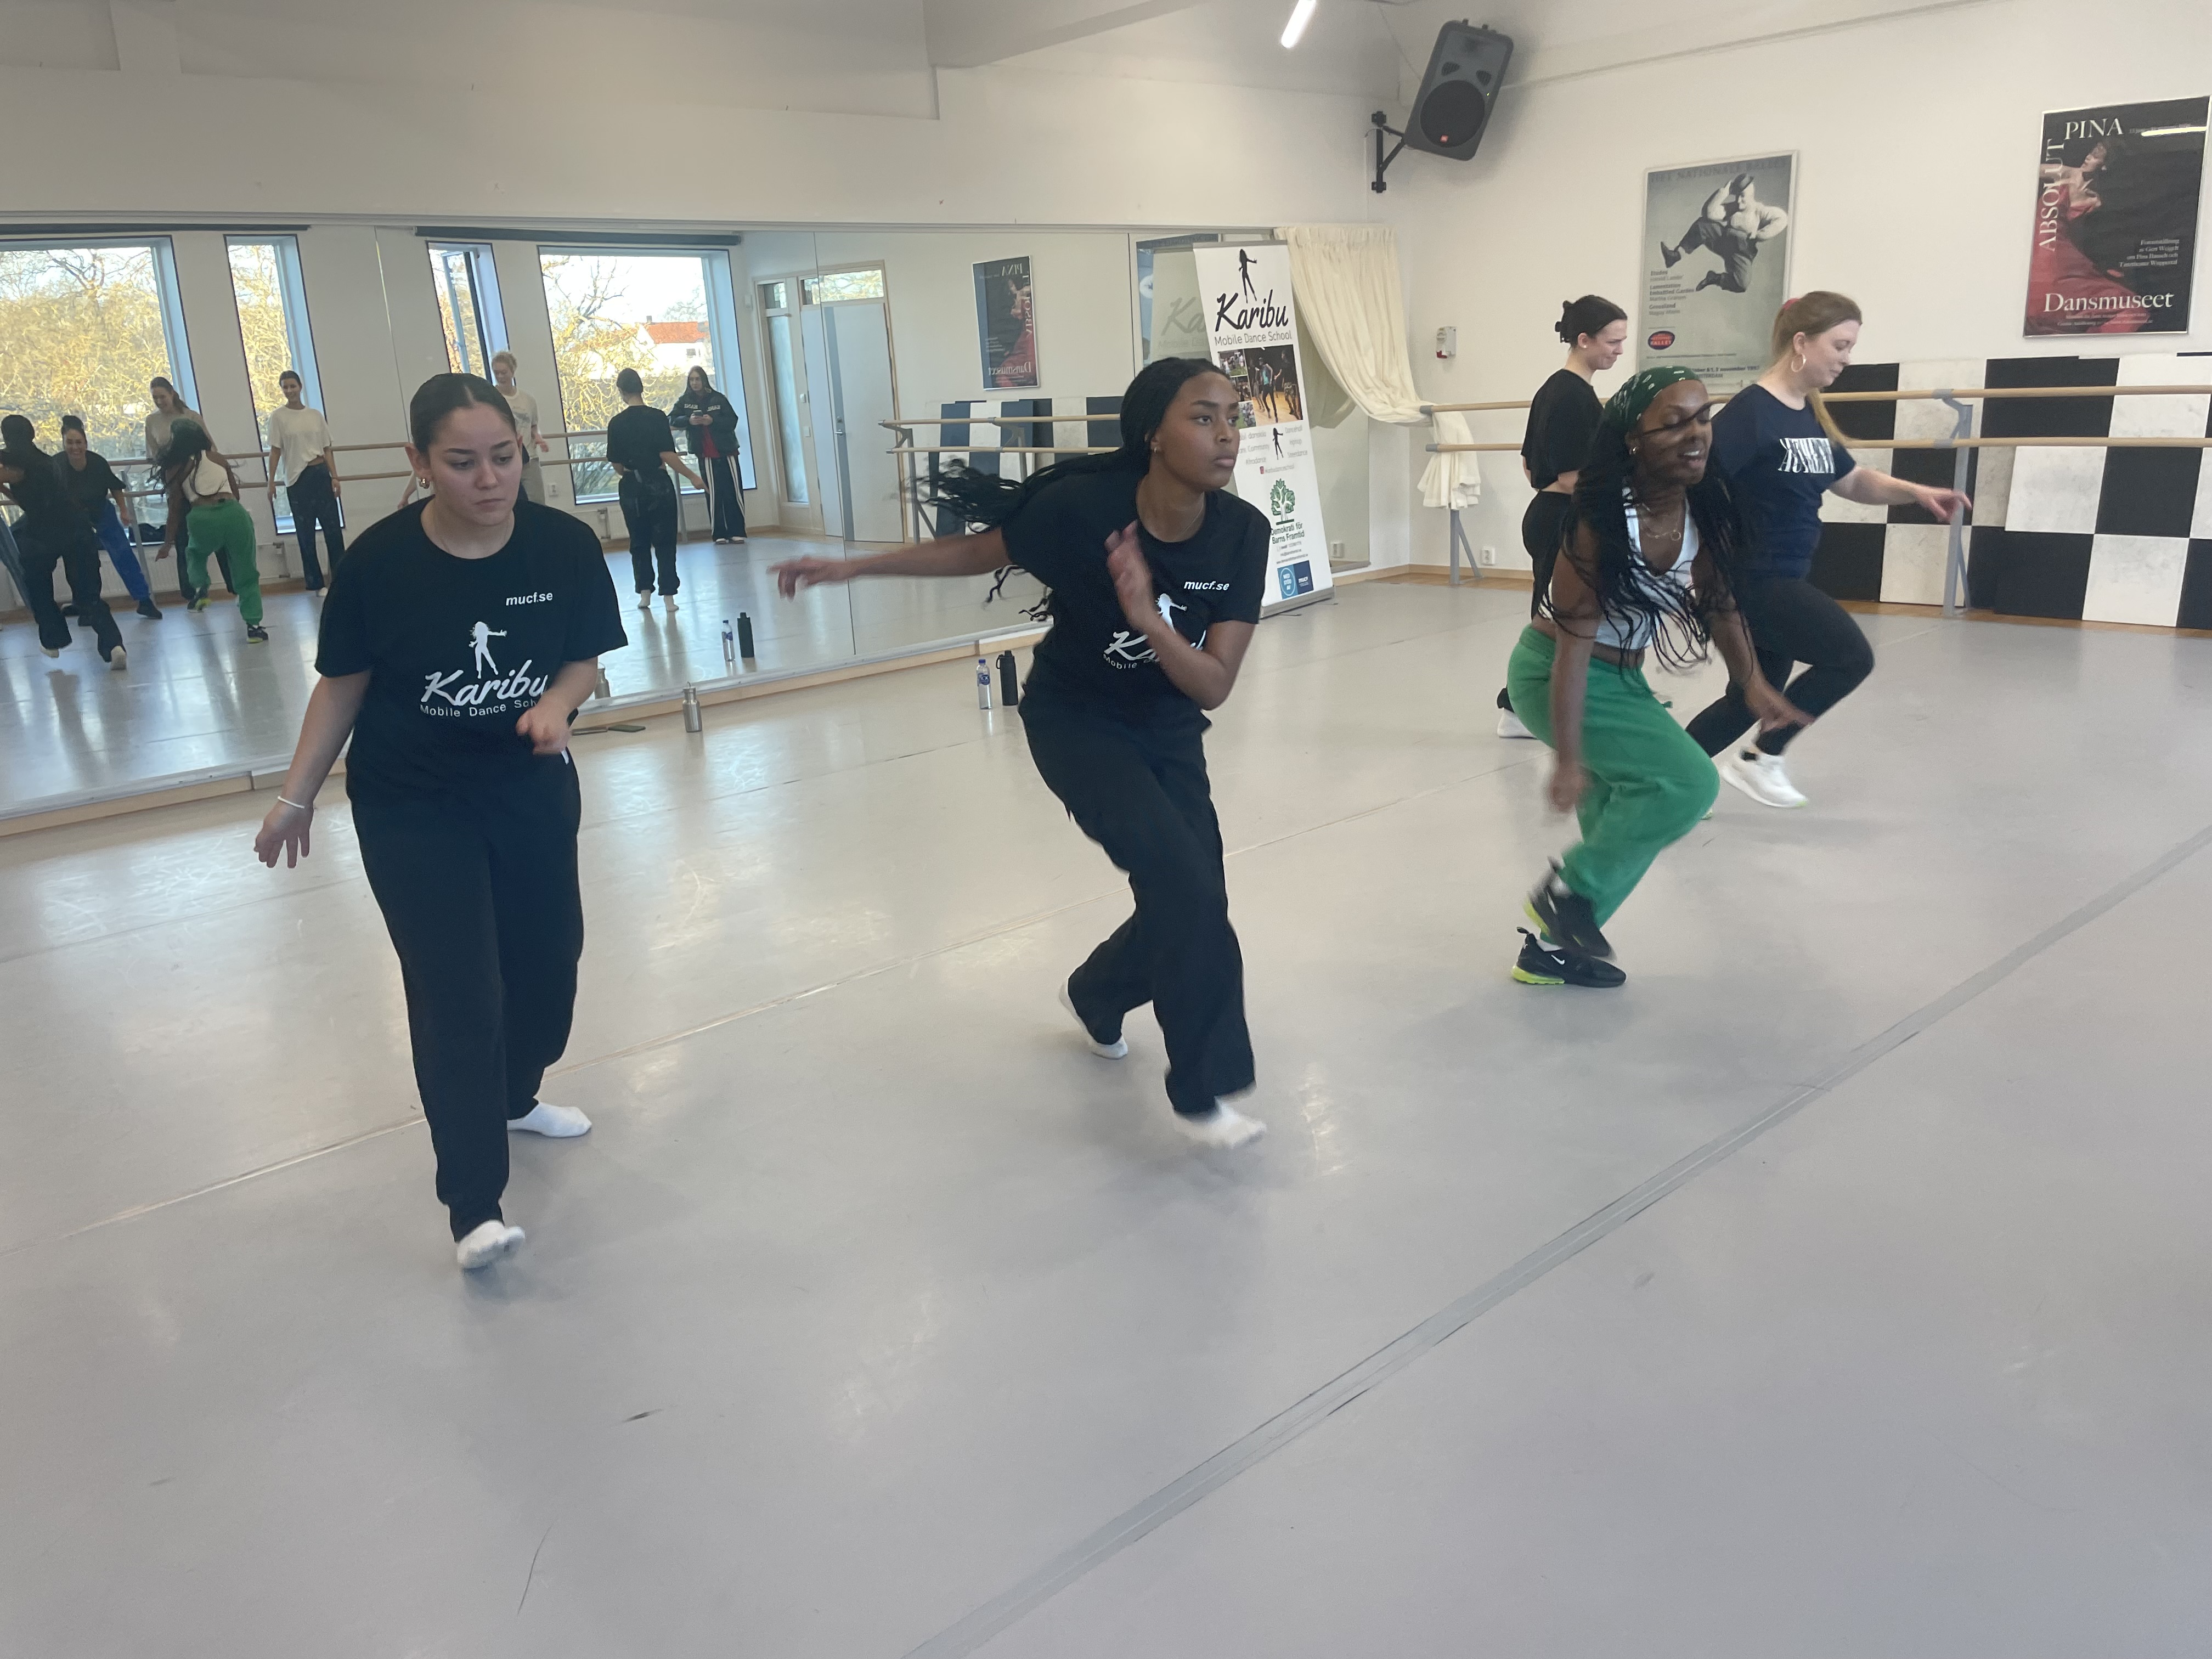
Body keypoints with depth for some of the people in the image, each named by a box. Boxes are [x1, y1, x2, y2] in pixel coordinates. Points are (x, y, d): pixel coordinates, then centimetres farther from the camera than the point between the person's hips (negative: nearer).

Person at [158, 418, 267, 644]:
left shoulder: (177, 469, 15)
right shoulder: (218, 458, 21)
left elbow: (175, 510, 14)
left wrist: (167, 544, 21)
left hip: (201, 518, -1)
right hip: (233, 513, 1)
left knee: (195, 554, 35)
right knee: (246, 572, 10)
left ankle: (199, 589, 11)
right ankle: (254, 626, 3)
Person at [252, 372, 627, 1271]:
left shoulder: (565, 545, -14)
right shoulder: (379, 560, -18)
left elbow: (585, 659, -1)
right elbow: (342, 683, -5)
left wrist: (557, 702, -23)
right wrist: (296, 797, 1)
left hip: (533, 791, 4)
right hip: (410, 808, -3)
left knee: (547, 958, 16)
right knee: (457, 993, -8)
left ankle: (515, 1096, 45)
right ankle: (474, 1206, -1)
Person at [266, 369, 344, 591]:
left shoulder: (316, 415, 8)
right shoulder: (278, 416, 0)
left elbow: (326, 449, 10)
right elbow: (275, 451, -2)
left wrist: (334, 477, 3)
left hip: (321, 474, 3)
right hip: (297, 479, -3)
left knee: (333, 528, 3)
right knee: (306, 533, 2)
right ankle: (314, 583, 7)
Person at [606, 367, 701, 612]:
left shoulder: (616, 423, -2)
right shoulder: (657, 417, -9)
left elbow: (617, 465, 3)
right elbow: (667, 455, -15)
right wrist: (693, 477, -9)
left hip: (631, 488, 2)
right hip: (659, 484, -2)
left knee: (639, 541, 15)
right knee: (664, 541, 4)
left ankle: (644, 593, 14)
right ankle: (668, 596, 0)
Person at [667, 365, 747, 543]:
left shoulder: (718, 399, 1)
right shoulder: (685, 401, 6)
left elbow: (733, 421, -2)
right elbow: (671, 419, 1)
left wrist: (713, 421, -18)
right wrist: (688, 420, -16)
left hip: (726, 452, -1)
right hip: (706, 456, 1)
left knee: (733, 493, -3)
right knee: (714, 495, 0)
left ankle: (737, 532, 2)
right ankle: (720, 534, 3)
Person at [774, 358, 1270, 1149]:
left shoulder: (1242, 532, -20)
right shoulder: (1083, 503, -29)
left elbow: (1214, 687, -22)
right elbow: (978, 550, -9)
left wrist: (1148, 616, -39)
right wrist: (854, 566, -7)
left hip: (1169, 733, 5)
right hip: (1074, 720, -4)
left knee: (1191, 902, 7)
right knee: (1185, 882, -20)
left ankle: (1096, 996, 40)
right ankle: (1205, 1091, -5)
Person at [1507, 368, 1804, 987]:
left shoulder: (1702, 506, -7)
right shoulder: (1602, 518, -27)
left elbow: (1717, 601, 9)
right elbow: (1575, 640, -28)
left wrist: (1752, 682, 2)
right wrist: (1568, 758, -29)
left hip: (1623, 677, 8)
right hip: (1556, 674, -8)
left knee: (1621, 823, 16)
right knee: (1688, 783, -18)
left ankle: (1553, 946, 32)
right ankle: (1567, 892, -2)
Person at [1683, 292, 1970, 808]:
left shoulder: (1810, 418, 11)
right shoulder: (1751, 411, -17)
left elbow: (1856, 481, 22)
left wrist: (1918, 493, 7)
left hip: (1785, 580, 9)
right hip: (1752, 579, -9)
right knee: (1850, 656, -8)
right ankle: (1760, 757, 5)